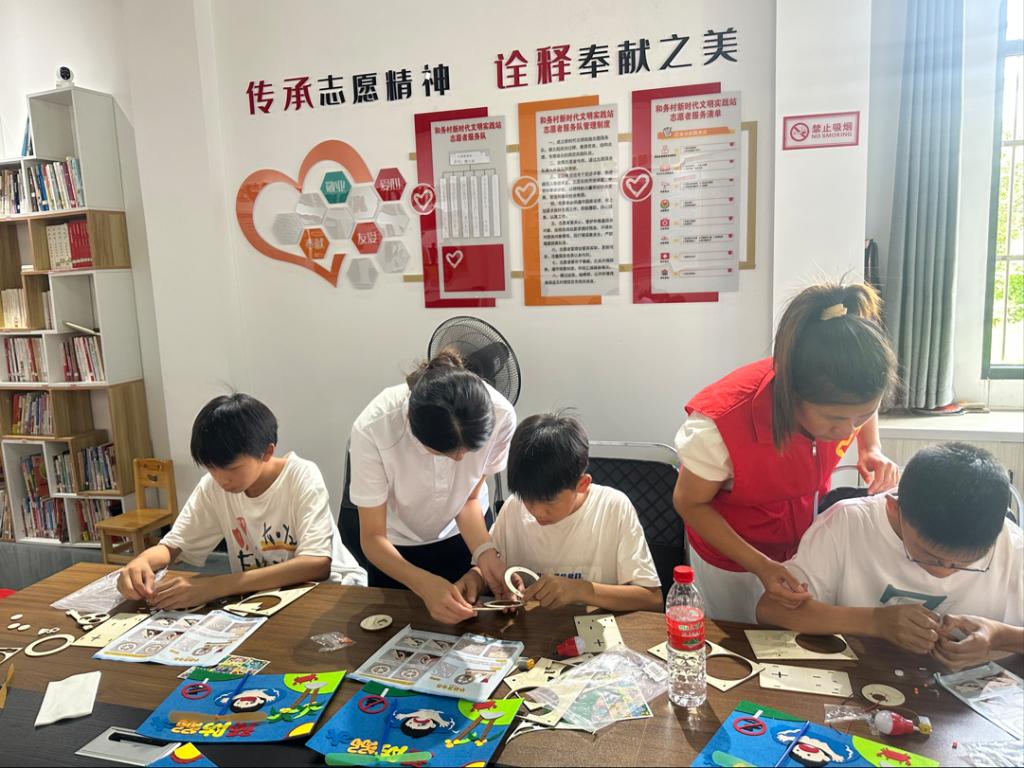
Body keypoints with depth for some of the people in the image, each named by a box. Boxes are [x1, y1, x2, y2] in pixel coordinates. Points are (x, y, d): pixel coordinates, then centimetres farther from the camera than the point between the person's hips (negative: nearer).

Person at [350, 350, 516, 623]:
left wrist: (485, 552, -34)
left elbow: (470, 499, -16)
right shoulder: (372, 428, -39)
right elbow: (373, 537, -27)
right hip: (396, 546, -1)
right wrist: (425, 585, -43)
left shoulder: (500, 415, -34)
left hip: (461, 536, 1)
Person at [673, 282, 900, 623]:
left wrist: (871, 449, -16)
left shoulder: (845, 400, -26)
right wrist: (760, 566, -29)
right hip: (732, 553, -4)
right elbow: (690, 504, -21)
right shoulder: (720, 424, -40)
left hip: (810, 539, 4)